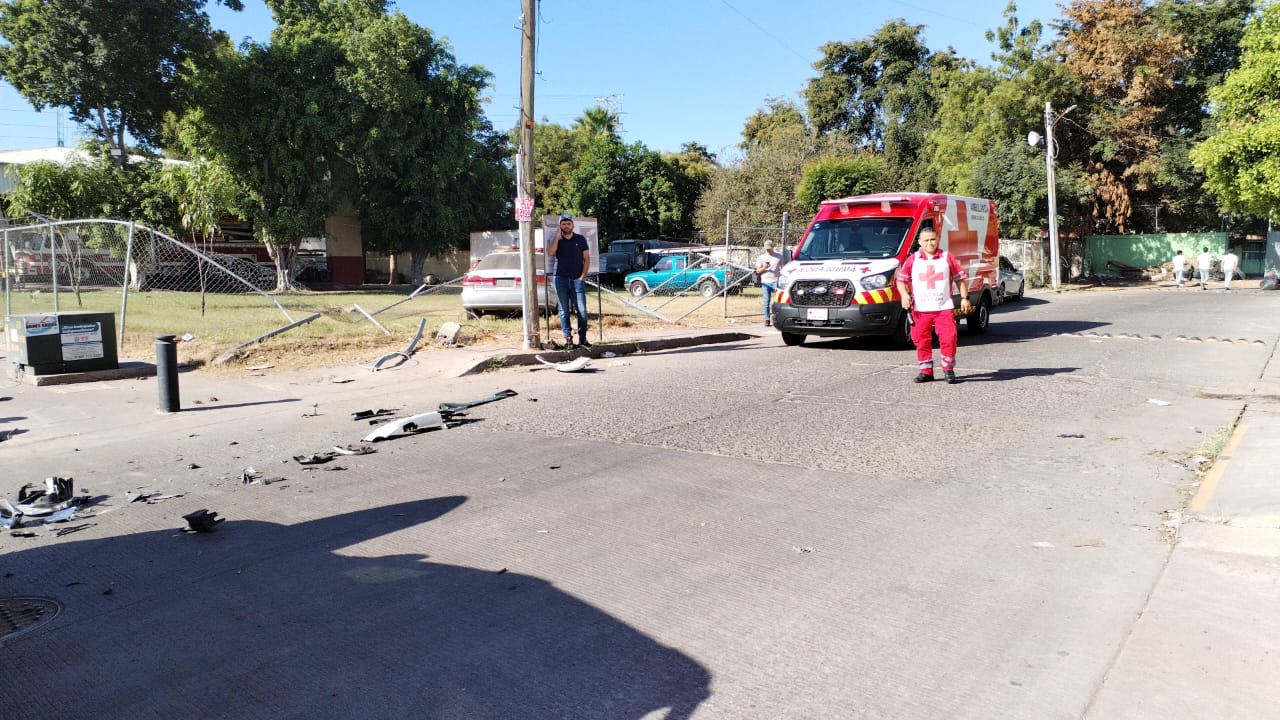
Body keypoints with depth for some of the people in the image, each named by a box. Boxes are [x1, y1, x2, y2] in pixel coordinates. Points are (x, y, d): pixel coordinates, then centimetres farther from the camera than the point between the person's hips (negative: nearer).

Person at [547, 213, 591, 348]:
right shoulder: (556, 239, 9)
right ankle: (568, 338, 3)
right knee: (564, 310, 1)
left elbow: (587, 259, 7)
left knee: (582, 310, -6)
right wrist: (557, 235, -9)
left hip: (577, 279, 0)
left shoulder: (580, 239, 9)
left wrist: (582, 276, -3)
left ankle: (582, 339, -2)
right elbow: (550, 252, -11)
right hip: (560, 279, 0)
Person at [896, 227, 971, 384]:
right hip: (920, 309, 1)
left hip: (944, 308, -1)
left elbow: (961, 278, 11)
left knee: (949, 338, -8)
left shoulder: (948, 258, 6)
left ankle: (948, 369, 7)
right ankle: (926, 371, 15)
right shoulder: (912, 260, 6)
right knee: (921, 340, 4)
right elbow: (901, 279, 8)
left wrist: (964, 298, 2)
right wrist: (904, 294, -10)